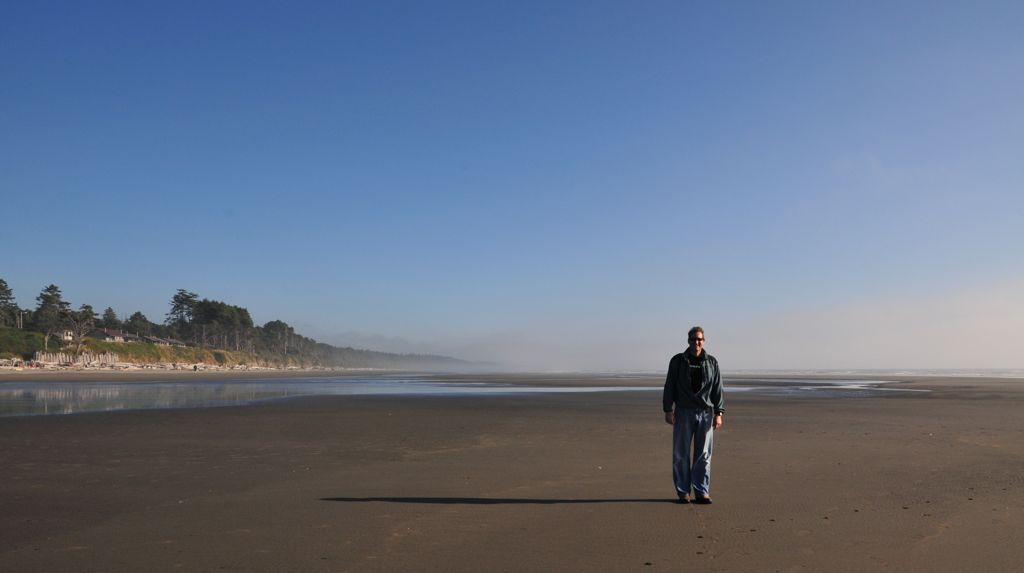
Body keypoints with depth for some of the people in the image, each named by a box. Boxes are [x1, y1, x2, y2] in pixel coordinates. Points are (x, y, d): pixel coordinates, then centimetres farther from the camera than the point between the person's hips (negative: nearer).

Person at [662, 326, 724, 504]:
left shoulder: (712, 362, 9)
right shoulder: (678, 361, 4)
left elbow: (717, 389, 8)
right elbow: (669, 387, 3)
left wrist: (718, 413, 1)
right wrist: (668, 410, -4)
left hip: (706, 413, 1)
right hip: (683, 412, -1)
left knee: (704, 455, 3)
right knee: (681, 454, 0)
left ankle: (702, 492, 10)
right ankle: (683, 492, 8)